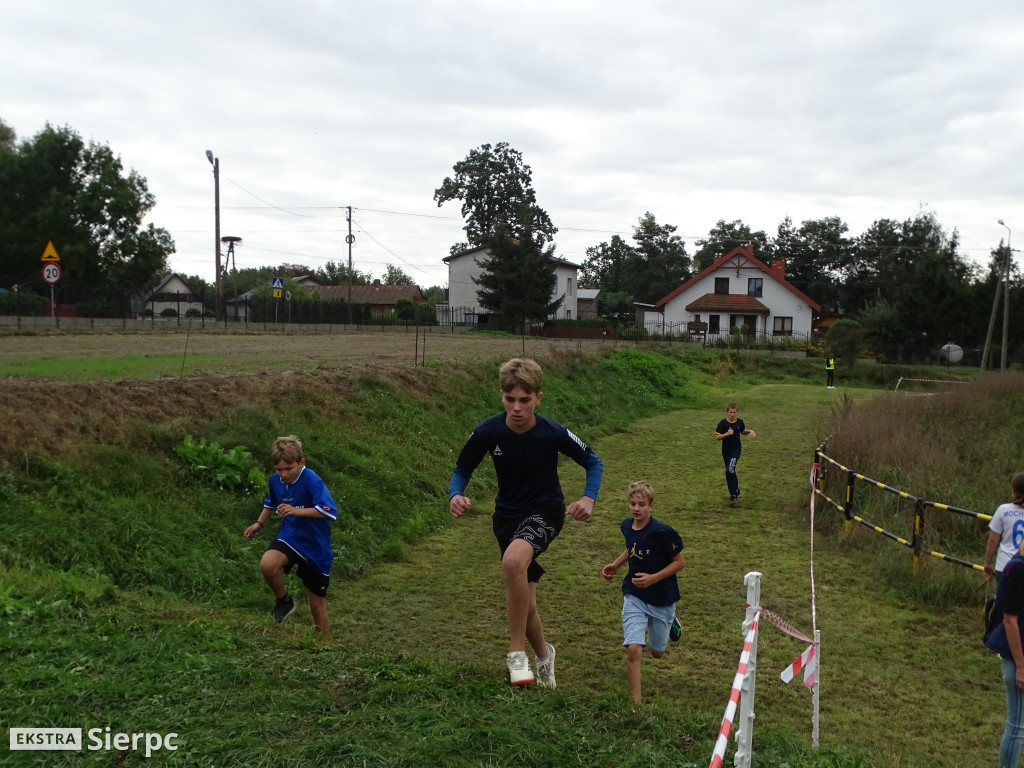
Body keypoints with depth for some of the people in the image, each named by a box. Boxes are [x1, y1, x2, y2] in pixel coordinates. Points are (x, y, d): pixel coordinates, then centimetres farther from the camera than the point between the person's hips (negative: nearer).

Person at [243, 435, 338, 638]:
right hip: (288, 537, 4)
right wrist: (259, 523, 11)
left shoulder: (311, 480, -23)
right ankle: (284, 601, -1)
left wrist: (297, 511, -38)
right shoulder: (275, 480, -3)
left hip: (315, 547, -4)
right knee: (267, 565, -30)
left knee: (317, 605, 6)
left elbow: (330, 512, -33)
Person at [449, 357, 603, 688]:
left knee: (513, 560, -35)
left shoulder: (554, 433, -21)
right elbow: (462, 470, -1)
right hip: (507, 515, 4)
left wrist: (589, 497, -23)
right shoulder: (488, 431, -16)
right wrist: (456, 495, -23)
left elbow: (593, 462, -5)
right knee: (522, 600, 9)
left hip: (545, 511, -4)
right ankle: (543, 653, 41)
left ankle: (516, 654, -18)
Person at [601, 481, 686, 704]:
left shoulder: (661, 532, -23)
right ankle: (636, 702, 0)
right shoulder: (626, 526, -5)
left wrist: (653, 578, -23)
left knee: (657, 652, 16)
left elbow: (680, 562, -14)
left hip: (662, 599, -3)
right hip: (634, 596, 3)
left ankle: (670, 623, 48)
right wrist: (616, 564, 3)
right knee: (633, 649, -13)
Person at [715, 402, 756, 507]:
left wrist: (751, 431, 0)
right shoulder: (723, 423, -10)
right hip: (726, 451, 1)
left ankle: (733, 495, -14)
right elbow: (717, 437, -13)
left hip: (736, 450, -1)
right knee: (730, 472, 12)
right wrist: (726, 434, -27)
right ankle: (736, 491, 34)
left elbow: (743, 432, 19)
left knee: (730, 470, -21)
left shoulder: (740, 422, -1)